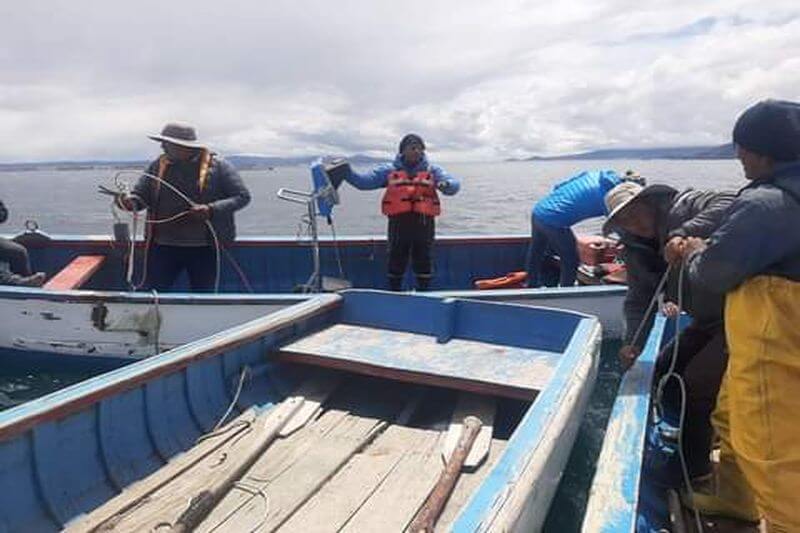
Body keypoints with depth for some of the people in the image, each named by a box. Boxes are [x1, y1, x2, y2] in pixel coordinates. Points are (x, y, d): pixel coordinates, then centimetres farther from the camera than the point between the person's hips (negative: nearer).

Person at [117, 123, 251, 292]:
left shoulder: (217, 165, -6)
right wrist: (130, 201, -20)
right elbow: (140, 195, 5)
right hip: (163, 246, 3)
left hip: (204, 248, -2)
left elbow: (242, 196, -8)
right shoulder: (158, 165, 4)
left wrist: (211, 210, -22)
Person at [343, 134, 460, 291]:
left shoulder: (433, 171, 10)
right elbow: (364, 181, 3)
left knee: (424, 262, 7)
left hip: (424, 223, 0)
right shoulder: (388, 171, 9)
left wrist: (446, 185, -29)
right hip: (398, 223, 0)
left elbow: (454, 185, -5)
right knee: (396, 262, 8)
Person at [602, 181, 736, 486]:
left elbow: (730, 204, -34)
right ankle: (703, 433, 32)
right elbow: (639, 298, 3)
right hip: (706, 320, 9)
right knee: (664, 374, 9)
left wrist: (684, 233, -46)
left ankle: (694, 466, 8)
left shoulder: (683, 207, -16)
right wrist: (633, 342, -11)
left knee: (697, 382, -13)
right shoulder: (635, 249, 5)